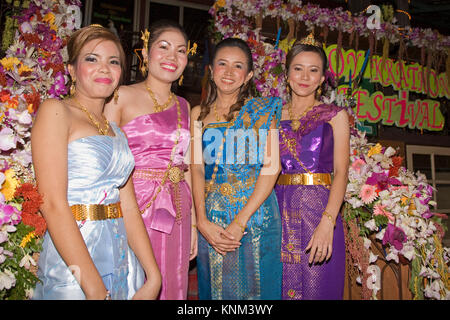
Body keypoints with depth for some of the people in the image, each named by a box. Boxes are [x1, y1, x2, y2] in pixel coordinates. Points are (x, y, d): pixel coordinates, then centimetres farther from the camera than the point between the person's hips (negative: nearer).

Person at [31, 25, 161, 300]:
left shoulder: (116, 131, 12)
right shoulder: (55, 111, -7)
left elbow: (129, 208, 5)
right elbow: (52, 204, -17)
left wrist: (153, 278, -3)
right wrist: (95, 288, -20)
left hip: (123, 261, 6)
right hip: (70, 263, -6)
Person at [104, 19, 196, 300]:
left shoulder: (184, 107, 12)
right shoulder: (122, 97, -3)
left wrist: (193, 223, 12)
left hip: (176, 213, 5)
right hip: (131, 208, -4)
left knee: (172, 287, 13)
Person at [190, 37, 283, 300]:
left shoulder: (263, 110, 0)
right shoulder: (199, 114, 8)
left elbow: (271, 168, -7)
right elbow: (197, 168, 3)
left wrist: (240, 222, -15)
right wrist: (202, 221, -11)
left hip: (256, 216, -2)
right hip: (212, 221, 2)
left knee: (253, 288, 7)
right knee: (213, 288, 13)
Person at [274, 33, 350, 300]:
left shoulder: (335, 116, 5)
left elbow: (341, 171, -6)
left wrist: (327, 222, -20)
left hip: (320, 208, -2)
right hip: (279, 211, 2)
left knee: (318, 288, 1)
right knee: (280, 287, 8)